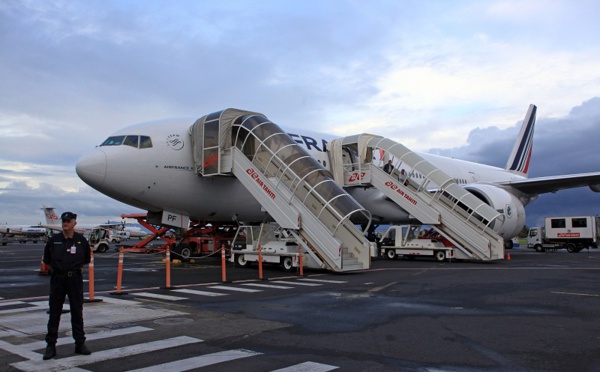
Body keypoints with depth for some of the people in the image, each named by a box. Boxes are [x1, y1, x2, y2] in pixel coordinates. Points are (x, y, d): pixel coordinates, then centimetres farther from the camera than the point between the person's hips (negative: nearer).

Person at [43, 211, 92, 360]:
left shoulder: (81, 240, 1)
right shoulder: (54, 240, 1)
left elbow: (87, 259, 14)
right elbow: (47, 259, 13)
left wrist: (77, 266, 2)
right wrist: (56, 267, 4)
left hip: (75, 278, 0)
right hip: (57, 278, 0)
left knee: (77, 312, 7)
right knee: (54, 312, 3)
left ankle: (80, 343, 16)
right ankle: (51, 345, 12)